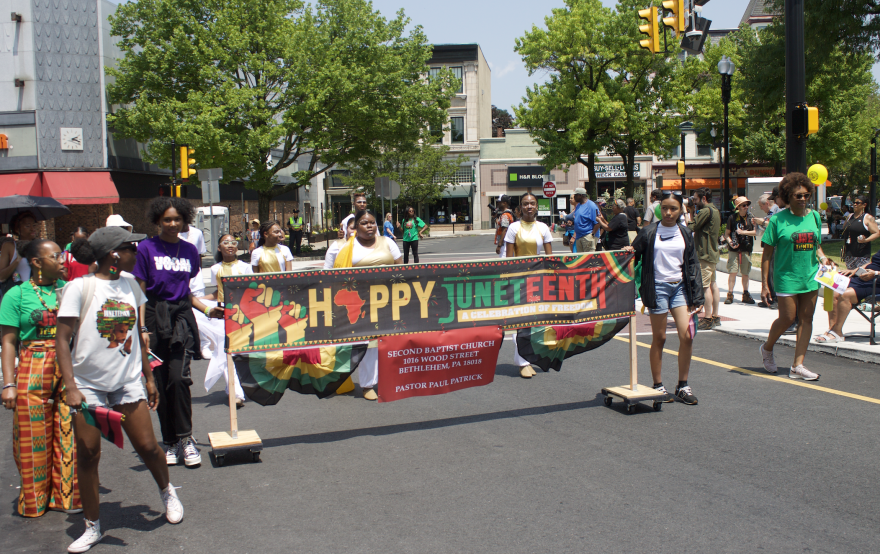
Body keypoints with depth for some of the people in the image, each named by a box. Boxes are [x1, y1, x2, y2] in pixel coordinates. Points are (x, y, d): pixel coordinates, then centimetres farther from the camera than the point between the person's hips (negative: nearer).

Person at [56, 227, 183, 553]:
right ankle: (92, 527, 18)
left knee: (147, 446, 0)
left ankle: (167, 492, 30)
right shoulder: (80, 288, -10)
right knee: (87, 454, 2)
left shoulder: (130, 285, 5)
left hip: (127, 381, 3)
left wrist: (149, 377, 15)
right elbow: (63, 341, -11)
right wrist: (71, 387, -17)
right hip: (88, 383, -3)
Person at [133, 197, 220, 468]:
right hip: (155, 318, -1)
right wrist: (142, 329, -10)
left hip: (181, 317, 2)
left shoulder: (189, 250, 11)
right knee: (160, 383, 3)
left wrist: (207, 310, 10)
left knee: (179, 378, -12)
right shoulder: (147, 248, 0)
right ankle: (170, 442, 15)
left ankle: (185, 438, 0)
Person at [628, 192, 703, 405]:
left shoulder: (685, 234, 8)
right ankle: (658, 385, 15)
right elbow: (634, 256, 3)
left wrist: (696, 297, 4)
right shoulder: (649, 232, 0)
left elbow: (693, 265, 9)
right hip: (657, 287, -2)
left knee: (686, 335, -6)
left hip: (680, 287, 3)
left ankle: (683, 386, 7)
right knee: (659, 338, 3)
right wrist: (628, 253, -21)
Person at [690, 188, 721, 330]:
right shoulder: (715, 211, 16)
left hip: (705, 253, -10)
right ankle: (716, 316, 18)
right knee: (713, 284, 13)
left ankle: (708, 319, -9)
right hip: (713, 252, 10)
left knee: (705, 285, -9)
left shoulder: (706, 211, -16)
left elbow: (692, 227, -20)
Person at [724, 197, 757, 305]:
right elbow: (727, 233, 2)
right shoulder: (732, 217, 2)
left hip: (746, 249, 2)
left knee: (745, 273, 7)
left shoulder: (750, 218, 7)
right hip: (734, 249, -2)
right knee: (732, 272, -6)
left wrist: (743, 232, -9)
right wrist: (730, 242, -14)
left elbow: (755, 232, 1)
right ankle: (730, 294, -2)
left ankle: (746, 295, 15)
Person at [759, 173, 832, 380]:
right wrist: (765, 284, -9)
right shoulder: (778, 220, -7)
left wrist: (822, 257, -3)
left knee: (806, 318, 3)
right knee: (787, 318, -3)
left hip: (810, 275, 5)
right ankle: (767, 349, 26)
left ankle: (798, 365, 8)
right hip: (786, 276, -5)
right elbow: (767, 254, -6)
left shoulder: (814, 216, 7)